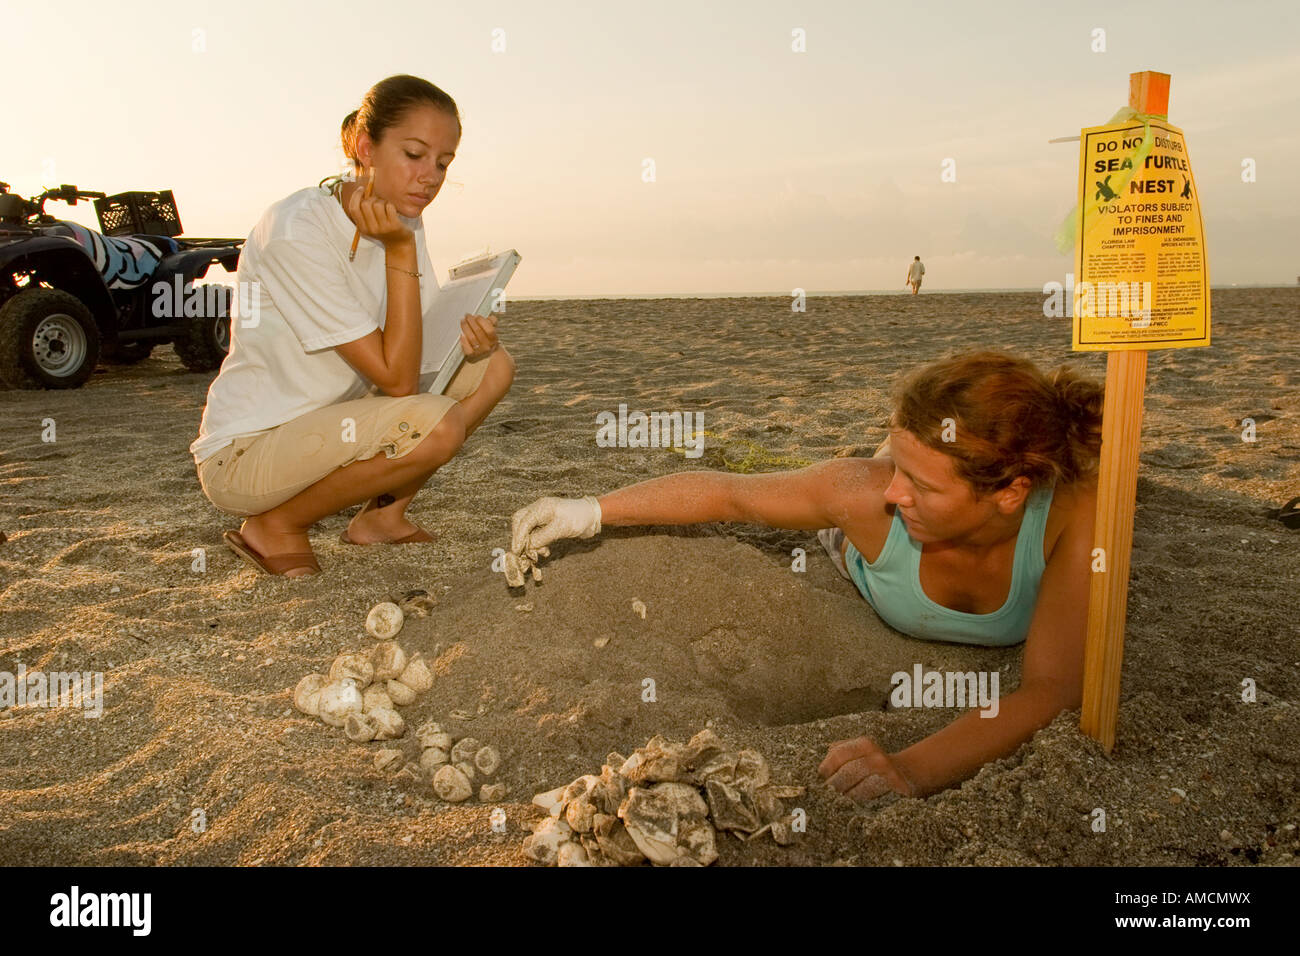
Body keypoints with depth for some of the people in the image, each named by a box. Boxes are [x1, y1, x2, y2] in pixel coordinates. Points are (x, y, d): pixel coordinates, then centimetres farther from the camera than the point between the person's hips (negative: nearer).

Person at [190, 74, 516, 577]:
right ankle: (275, 528, -8)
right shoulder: (295, 231, -24)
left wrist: (472, 337, -19)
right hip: (242, 455, -8)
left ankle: (382, 516, 8)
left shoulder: (401, 222, 1)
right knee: (434, 424, -31)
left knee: (492, 367, 0)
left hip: (327, 428, 8)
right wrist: (400, 251, -26)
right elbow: (396, 379, -26)